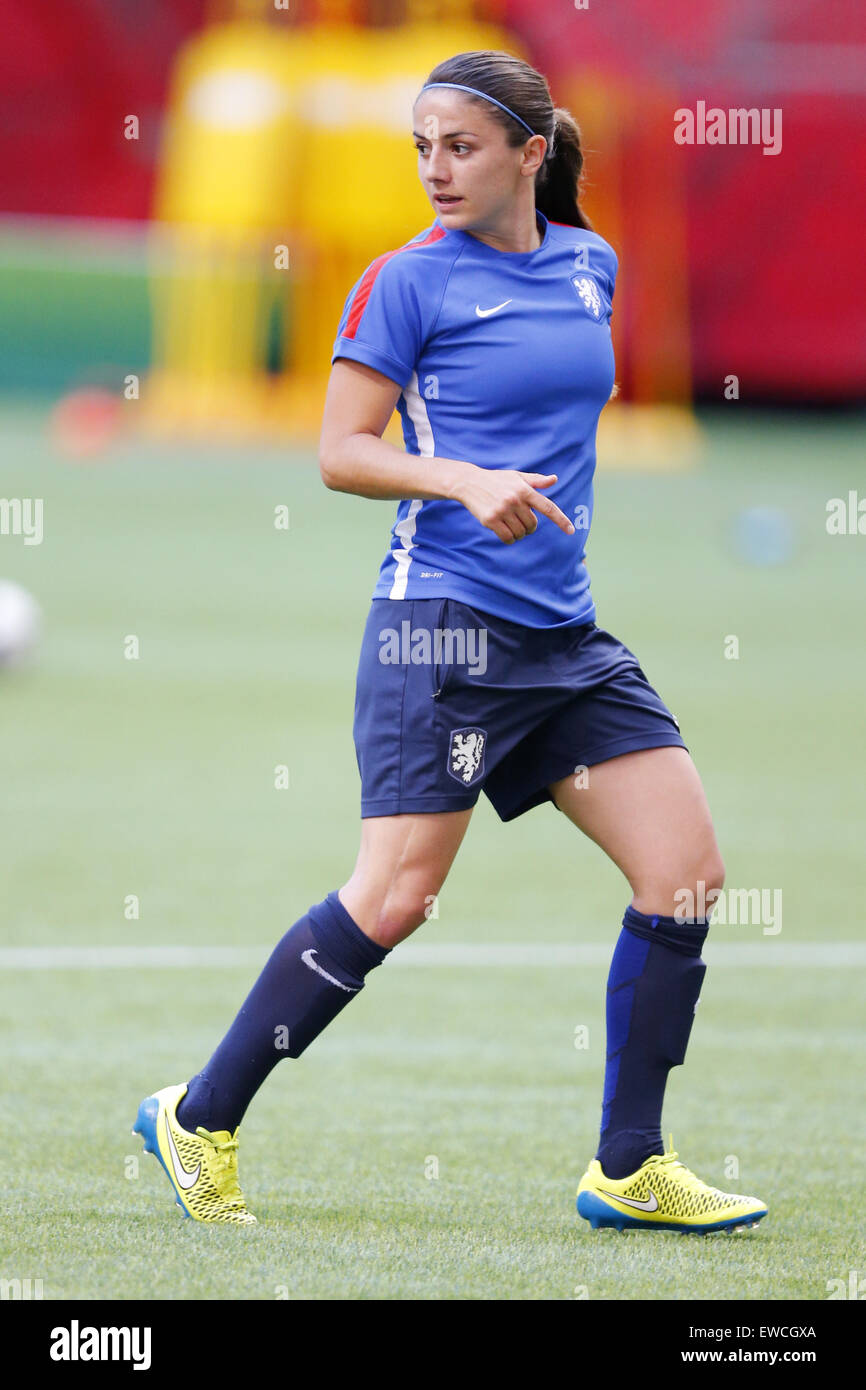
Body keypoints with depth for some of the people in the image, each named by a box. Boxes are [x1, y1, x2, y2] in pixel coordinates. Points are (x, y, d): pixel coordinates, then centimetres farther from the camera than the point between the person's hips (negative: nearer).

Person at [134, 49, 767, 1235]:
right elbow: (342, 453, -8)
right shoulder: (407, 281, -6)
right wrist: (466, 482, -22)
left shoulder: (590, 266, 11)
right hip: (445, 625, -6)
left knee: (686, 870, -2)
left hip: (567, 633, 6)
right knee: (393, 901, -11)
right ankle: (198, 1122, 2)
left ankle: (629, 1169, 7)